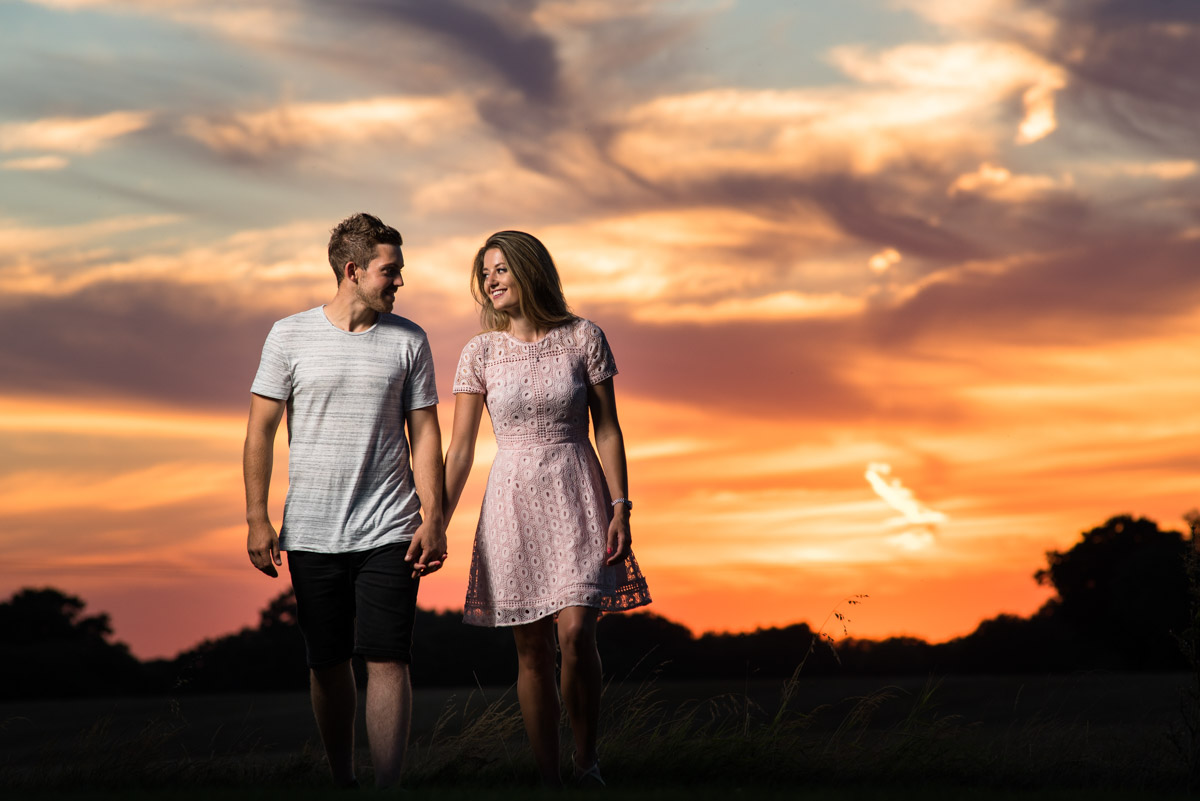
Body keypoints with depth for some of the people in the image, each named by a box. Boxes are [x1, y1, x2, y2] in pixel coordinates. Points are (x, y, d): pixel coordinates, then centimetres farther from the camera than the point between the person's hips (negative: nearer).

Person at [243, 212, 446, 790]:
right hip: (311, 534, 1)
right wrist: (257, 519, -3)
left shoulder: (408, 341, 5)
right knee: (328, 665, 8)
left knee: (386, 661, -8)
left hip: (388, 533, 0)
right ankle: (342, 782, 22)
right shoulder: (290, 336, 2)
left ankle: (388, 789, -7)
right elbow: (261, 431, 3)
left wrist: (433, 517, -3)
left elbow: (424, 433, 6)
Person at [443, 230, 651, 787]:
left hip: (577, 498, -1)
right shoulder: (481, 353, 2)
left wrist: (620, 508, -5)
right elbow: (460, 449, 3)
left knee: (575, 634, -16)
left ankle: (587, 763, 2)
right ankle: (548, 780, 10)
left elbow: (607, 429, 2)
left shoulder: (584, 338, 0)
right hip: (513, 504, 2)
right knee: (531, 651, 3)